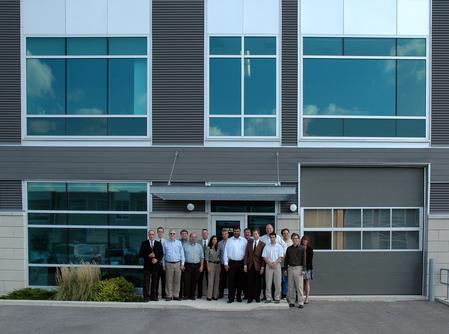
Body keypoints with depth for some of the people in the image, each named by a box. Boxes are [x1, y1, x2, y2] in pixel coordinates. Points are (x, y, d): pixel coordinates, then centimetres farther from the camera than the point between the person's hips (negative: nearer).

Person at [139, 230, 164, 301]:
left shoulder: (158, 244, 10)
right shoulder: (144, 243, 6)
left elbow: (161, 254, 7)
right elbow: (140, 254, 1)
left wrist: (157, 259, -11)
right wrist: (148, 255, -13)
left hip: (156, 265, 2)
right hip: (147, 265, -1)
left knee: (155, 282, 3)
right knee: (146, 282, -5)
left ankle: (153, 296, 9)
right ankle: (146, 297, -2)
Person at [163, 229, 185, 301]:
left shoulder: (179, 243, 10)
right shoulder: (165, 243, 8)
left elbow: (182, 253, 9)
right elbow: (163, 254, 8)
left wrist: (182, 263, 2)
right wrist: (163, 265, 4)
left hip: (177, 264, 1)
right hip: (168, 264, -1)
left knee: (177, 281, 3)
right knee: (169, 281, -1)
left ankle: (176, 295, 9)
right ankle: (169, 296, 5)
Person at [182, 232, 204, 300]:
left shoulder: (199, 246, 11)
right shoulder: (185, 245, 5)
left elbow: (202, 257, 11)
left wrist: (201, 266, 3)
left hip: (196, 266, 2)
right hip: (188, 265, -2)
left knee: (194, 281, 4)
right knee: (186, 281, -5)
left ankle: (192, 295, 13)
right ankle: (186, 295, 2)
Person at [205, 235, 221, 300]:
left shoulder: (218, 248, 11)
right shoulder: (208, 248, -2)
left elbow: (219, 257, 13)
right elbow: (206, 258, -3)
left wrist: (220, 266, 7)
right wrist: (208, 266, -9)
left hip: (218, 264, 4)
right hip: (211, 264, -4)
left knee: (217, 280, 3)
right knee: (210, 280, -7)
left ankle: (215, 295, 9)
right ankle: (209, 296, -4)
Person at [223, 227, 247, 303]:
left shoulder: (244, 240, 3)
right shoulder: (229, 240, 4)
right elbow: (226, 252, 3)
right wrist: (226, 263, -3)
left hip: (241, 263, 1)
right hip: (232, 263, -1)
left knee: (240, 280, 8)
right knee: (231, 280, -1)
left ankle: (239, 296, 18)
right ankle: (231, 297, 3)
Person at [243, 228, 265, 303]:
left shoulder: (262, 244, -2)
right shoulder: (249, 242, 7)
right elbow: (246, 254, 5)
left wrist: (262, 267, -8)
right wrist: (245, 264, -1)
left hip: (258, 266, -2)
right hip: (250, 265, 2)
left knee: (257, 282, 5)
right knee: (250, 282, 4)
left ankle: (257, 297, 15)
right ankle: (250, 298, 10)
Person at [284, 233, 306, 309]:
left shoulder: (302, 248, 1)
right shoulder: (289, 248, 11)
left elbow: (304, 260, -2)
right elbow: (286, 259, 15)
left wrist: (303, 270, -9)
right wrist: (285, 269, 10)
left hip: (298, 268, -4)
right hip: (290, 268, 4)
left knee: (299, 286, -5)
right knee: (291, 286, 5)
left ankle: (301, 302, -2)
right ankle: (291, 302, 12)